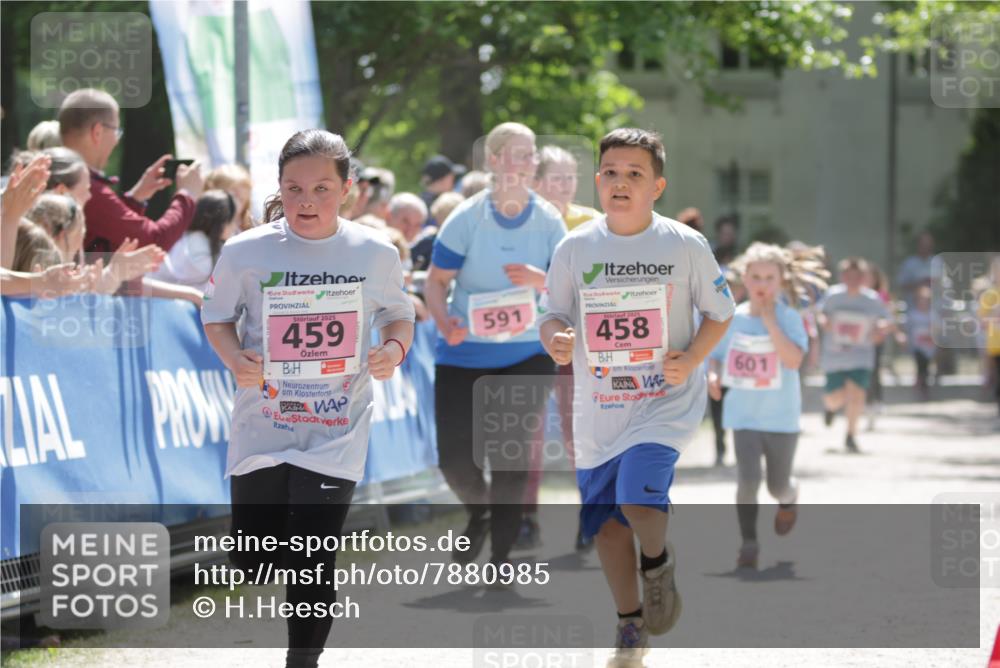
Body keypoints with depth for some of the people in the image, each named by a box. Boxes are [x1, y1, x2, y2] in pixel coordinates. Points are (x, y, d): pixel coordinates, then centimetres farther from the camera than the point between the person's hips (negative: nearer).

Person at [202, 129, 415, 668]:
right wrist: (234, 356, -13)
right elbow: (217, 317, 7)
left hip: (336, 431, -1)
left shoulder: (376, 253, -3)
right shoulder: (245, 252, -6)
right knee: (251, 560, 4)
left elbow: (399, 315, 12)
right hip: (262, 424, 1)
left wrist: (394, 348, -10)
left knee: (312, 564, -6)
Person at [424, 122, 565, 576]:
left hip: (526, 354, 1)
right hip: (464, 354, -1)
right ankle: (479, 511, 31)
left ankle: (501, 557, 9)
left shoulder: (549, 222, -3)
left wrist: (541, 280, -21)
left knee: (512, 456, -4)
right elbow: (435, 282, -5)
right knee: (454, 457, -3)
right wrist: (444, 322, -25)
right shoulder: (467, 218, -8)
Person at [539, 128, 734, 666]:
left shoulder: (685, 246, -7)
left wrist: (691, 358, -13)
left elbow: (719, 312, 3)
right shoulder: (575, 248, -2)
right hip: (598, 410, 3)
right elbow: (554, 315, 6)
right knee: (607, 521, 9)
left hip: (665, 403, -3)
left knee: (638, 500, -24)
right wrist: (555, 338, -18)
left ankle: (658, 563, 11)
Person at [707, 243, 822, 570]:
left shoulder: (788, 318, -11)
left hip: (781, 417, -1)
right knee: (748, 480, -15)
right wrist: (713, 376, -11)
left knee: (778, 485, 12)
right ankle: (748, 543, -2)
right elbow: (716, 356, 11)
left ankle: (788, 500, 48)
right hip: (744, 416, 1)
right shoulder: (734, 318, -2)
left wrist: (769, 320, -25)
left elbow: (794, 360, -26)